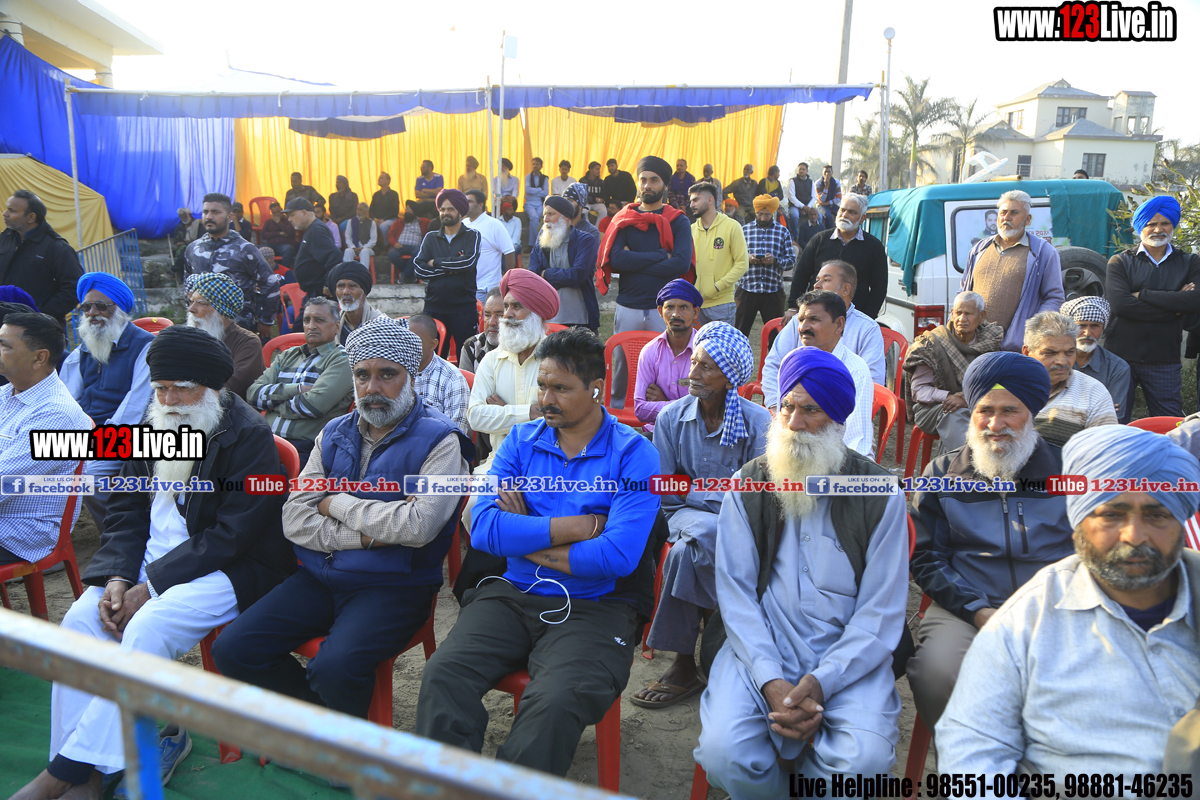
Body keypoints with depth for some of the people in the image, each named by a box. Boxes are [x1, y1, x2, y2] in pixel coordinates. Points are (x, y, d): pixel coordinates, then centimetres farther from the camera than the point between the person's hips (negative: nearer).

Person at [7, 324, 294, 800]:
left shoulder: (247, 435, -13)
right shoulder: (154, 425, 10)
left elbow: (232, 536, -17)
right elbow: (126, 508, 13)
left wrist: (150, 586, -17)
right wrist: (118, 576, -5)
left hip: (228, 569, -7)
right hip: (149, 560, 7)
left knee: (148, 627, -29)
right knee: (82, 615, -15)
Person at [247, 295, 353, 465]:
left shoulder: (342, 360, 3)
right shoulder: (287, 356, 22)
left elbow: (315, 404, -12)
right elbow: (253, 394, 9)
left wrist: (273, 403, 4)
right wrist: (297, 389, -4)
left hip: (305, 449, -5)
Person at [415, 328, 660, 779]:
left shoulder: (633, 455, -3)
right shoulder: (521, 442, 10)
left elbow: (619, 555, -16)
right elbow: (484, 529, -4)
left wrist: (526, 539, -6)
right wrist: (574, 527, -9)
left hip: (593, 606, -3)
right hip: (512, 595, 4)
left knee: (556, 703, -30)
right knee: (443, 674, -22)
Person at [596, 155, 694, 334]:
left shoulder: (678, 221, 5)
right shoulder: (624, 219, 8)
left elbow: (683, 263, -10)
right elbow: (616, 259, -8)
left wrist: (634, 262, -10)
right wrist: (662, 255, -10)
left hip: (665, 307, -1)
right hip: (627, 306, 1)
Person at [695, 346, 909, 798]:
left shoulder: (880, 495, 1)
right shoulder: (748, 486, 4)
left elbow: (881, 612, -3)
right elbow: (736, 593, -1)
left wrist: (819, 684, -16)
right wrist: (771, 681, -16)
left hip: (848, 655, 0)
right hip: (763, 649, 1)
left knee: (864, 758, -28)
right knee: (724, 753, -25)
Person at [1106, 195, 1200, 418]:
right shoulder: (1120, 262, 4)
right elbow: (1119, 304, -13)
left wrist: (1143, 295, -10)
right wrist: (1174, 304, -10)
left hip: (1164, 360, 2)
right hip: (1121, 356, -1)